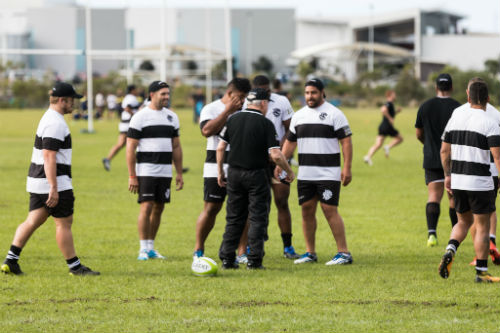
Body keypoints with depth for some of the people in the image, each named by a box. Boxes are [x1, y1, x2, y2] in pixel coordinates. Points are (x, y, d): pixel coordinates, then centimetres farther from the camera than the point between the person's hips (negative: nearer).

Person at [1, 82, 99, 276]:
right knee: (64, 223, -2)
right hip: (54, 182, -10)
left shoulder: (49, 118, 17)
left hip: (38, 183, 10)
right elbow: (49, 156, -23)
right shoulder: (55, 123, -17)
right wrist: (54, 188, -25)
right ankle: (74, 267, 5)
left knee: (33, 221, 9)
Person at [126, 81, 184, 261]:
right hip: (146, 170, -6)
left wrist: (179, 173, 12)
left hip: (165, 171, 6)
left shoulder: (172, 117, 12)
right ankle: (143, 249, -6)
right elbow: (130, 148, -7)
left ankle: (151, 247, 15)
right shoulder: (140, 117, -6)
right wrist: (131, 176, -11)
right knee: (147, 207, -11)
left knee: (159, 208, 7)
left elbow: (176, 147, 17)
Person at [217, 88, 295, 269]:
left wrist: (220, 171, 13)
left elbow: (220, 147, 3)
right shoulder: (265, 124, -11)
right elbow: (275, 155, -15)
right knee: (258, 218, 2)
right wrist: (289, 171, -1)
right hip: (257, 175, -4)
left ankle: (227, 258, 8)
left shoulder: (233, 119, 2)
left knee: (234, 218, 11)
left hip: (234, 173, 4)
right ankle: (254, 260, -3)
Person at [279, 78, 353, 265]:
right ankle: (310, 253, 13)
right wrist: (280, 164, 8)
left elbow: (346, 141, -7)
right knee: (307, 211, 5)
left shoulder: (334, 114, -4)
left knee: (330, 210, -10)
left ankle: (344, 253, -7)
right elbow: (290, 142, 18)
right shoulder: (299, 116, 12)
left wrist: (347, 168, -14)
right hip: (305, 173, 6)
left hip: (328, 174, -6)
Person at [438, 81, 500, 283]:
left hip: (457, 182, 5)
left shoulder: (455, 117, 5)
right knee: (482, 227, 4)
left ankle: (450, 250, -6)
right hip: (480, 183, -5)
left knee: (464, 221, 20)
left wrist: (448, 175, 20)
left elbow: (444, 150, 10)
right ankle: (481, 272, 6)